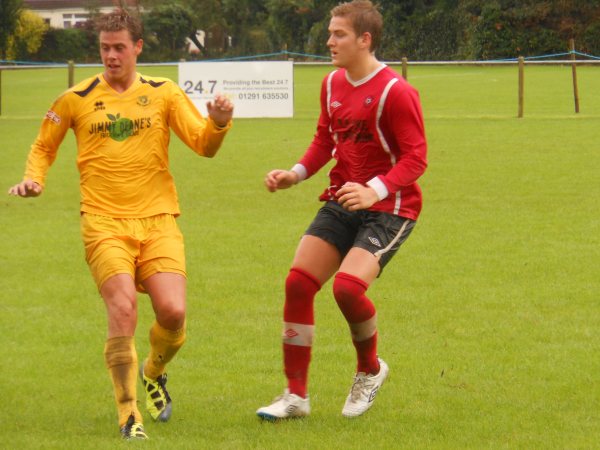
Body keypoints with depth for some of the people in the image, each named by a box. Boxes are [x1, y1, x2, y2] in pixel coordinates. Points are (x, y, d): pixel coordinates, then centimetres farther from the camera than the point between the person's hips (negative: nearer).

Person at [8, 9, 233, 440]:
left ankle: (154, 372, 22)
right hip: (105, 223, -1)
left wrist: (219, 123, -19)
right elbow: (43, 147, 20)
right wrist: (34, 178, -1)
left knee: (173, 312, -13)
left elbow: (203, 144, 3)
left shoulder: (164, 93, 8)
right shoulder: (76, 99, 6)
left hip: (158, 220, 1)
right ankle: (129, 413, -8)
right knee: (123, 308, -21)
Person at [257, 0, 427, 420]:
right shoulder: (333, 84, 8)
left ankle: (370, 370, 6)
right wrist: (296, 174, 3)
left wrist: (374, 192, -33)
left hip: (388, 208, -7)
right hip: (341, 201, 7)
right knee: (298, 282, -5)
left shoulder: (396, 92, -17)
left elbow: (416, 157, -19)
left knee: (348, 286, -25)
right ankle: (296, 394, 6)